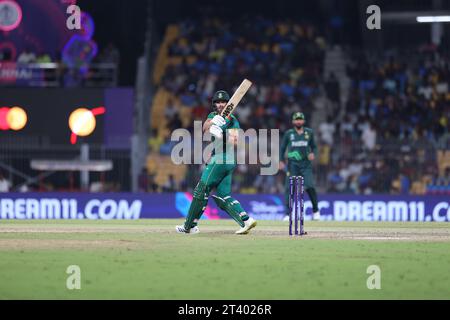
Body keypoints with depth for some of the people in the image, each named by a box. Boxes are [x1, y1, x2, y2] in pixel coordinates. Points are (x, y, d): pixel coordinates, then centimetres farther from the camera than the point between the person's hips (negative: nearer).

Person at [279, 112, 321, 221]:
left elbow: (314, 147, 15)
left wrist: (313, 154, -5)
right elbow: (282, 148, 12)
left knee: (310, 186, -13)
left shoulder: (309, 132, 8)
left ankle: (316, 211, 5)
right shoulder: (289, 133, 6)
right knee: (289, 188, -7)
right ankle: (288, 214, -1)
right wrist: (281, 161, 1)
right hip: (292, 164, 0)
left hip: (306, 164, 0)